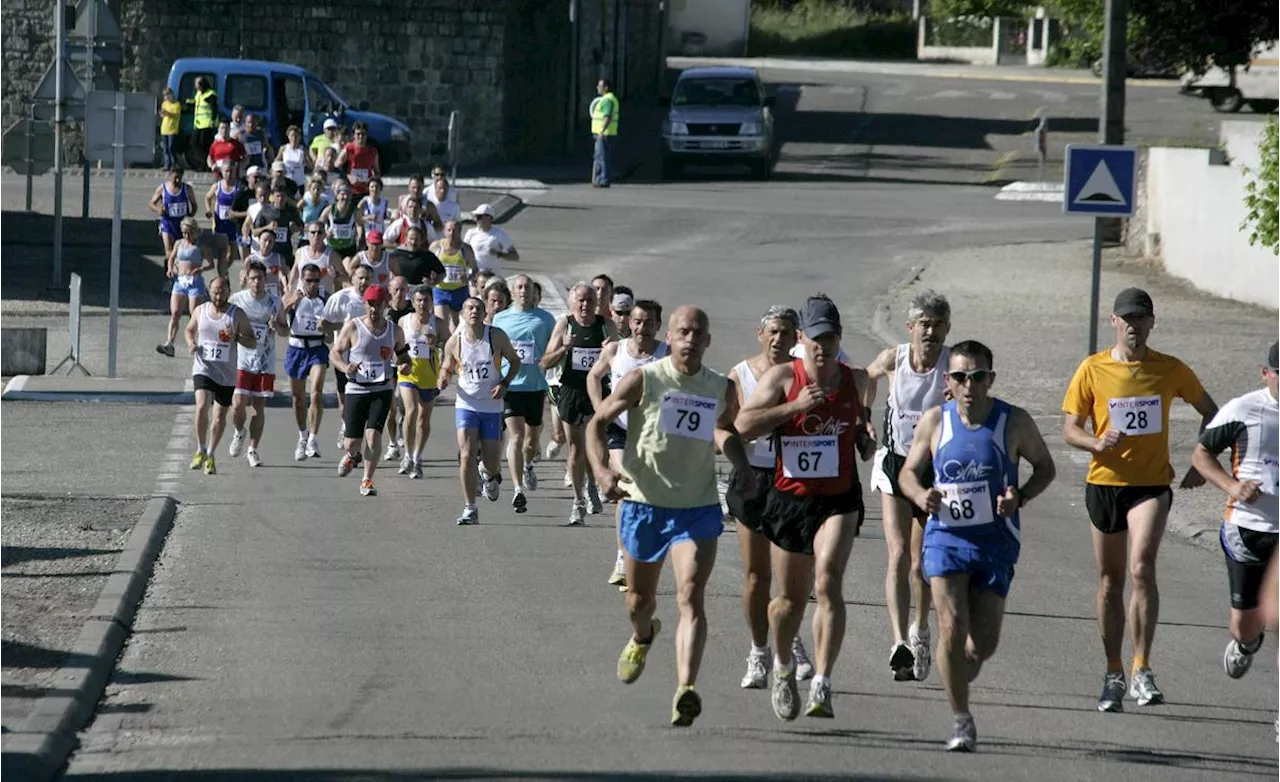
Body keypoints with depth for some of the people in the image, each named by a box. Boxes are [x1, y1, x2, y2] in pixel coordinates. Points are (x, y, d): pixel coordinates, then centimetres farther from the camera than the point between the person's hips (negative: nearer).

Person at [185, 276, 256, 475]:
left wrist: (236, 337, -20)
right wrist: (191, 342, -1)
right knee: (202, 406, -21)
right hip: (203, 368, 0)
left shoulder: (237, 315, -3)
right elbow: (190, 329, 21)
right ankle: (200, 450, -6)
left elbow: (253, 343, -1)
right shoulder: (200, 311, 3)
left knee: (220, 415, 8)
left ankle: (210, 455, 25)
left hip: (227, 374, 1)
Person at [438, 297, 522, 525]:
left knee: (491, 461, 6)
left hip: (492, 405, 0)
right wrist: (444, 379, -13)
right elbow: (447, 368, 11)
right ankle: (470, 510, -7)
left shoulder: (497, 336, -7)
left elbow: (515, 361, 4)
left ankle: (491, 476, 46)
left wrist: (505, 384, -11)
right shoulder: (454, 342, -5)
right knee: (467, 455, -14)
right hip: (466, 404, 0)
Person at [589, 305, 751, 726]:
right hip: (644, 503, 0)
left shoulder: (722, 389, 2)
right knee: (639, 599, 17)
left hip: (698, 507, 0)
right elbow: (597, 423, -4)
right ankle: (642, 636, 55)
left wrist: (743, 469, 6)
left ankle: (686, 690, -30)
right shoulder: (643, 380, -9)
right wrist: (601, 469, -22)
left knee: (691, 596, -19)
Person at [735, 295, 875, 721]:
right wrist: (796, 406, -23)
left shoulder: (856, 380, 5)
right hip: (789, 498, 0)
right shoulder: (782, 377, -5)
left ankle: (822, 685, -24)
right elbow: (743, 424, -16)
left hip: (839, 499, 0)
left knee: (828, 583, -21)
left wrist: (863, 435, 3)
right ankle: (783, 666, 41)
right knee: (791, 598, 11)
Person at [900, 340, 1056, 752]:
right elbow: (909, 472, 10)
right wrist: (921, 496, -14)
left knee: (983, 643, 2)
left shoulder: (1014, 422, -5)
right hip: (946, 536, 0)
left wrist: (1021, 497, -12)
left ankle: (959, 676, 38)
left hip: (995, 540, 0)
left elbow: (1045, 466, 8)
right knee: (952, 628, -17)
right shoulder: (934, 422, -1)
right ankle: (962, 721, -5)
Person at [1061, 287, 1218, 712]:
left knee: (1142, 569, -20)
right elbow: (1069, 428, 1)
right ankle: (1113, 674, 22)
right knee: (1110, 580, 10)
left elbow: (1210, 412, 14)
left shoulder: (1170, 370, 0)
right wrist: (1097, 443, -20)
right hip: (1105, 482, 2)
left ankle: (1141, 670, -16)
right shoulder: (1092, 369, -1)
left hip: (1153, 483, -2)